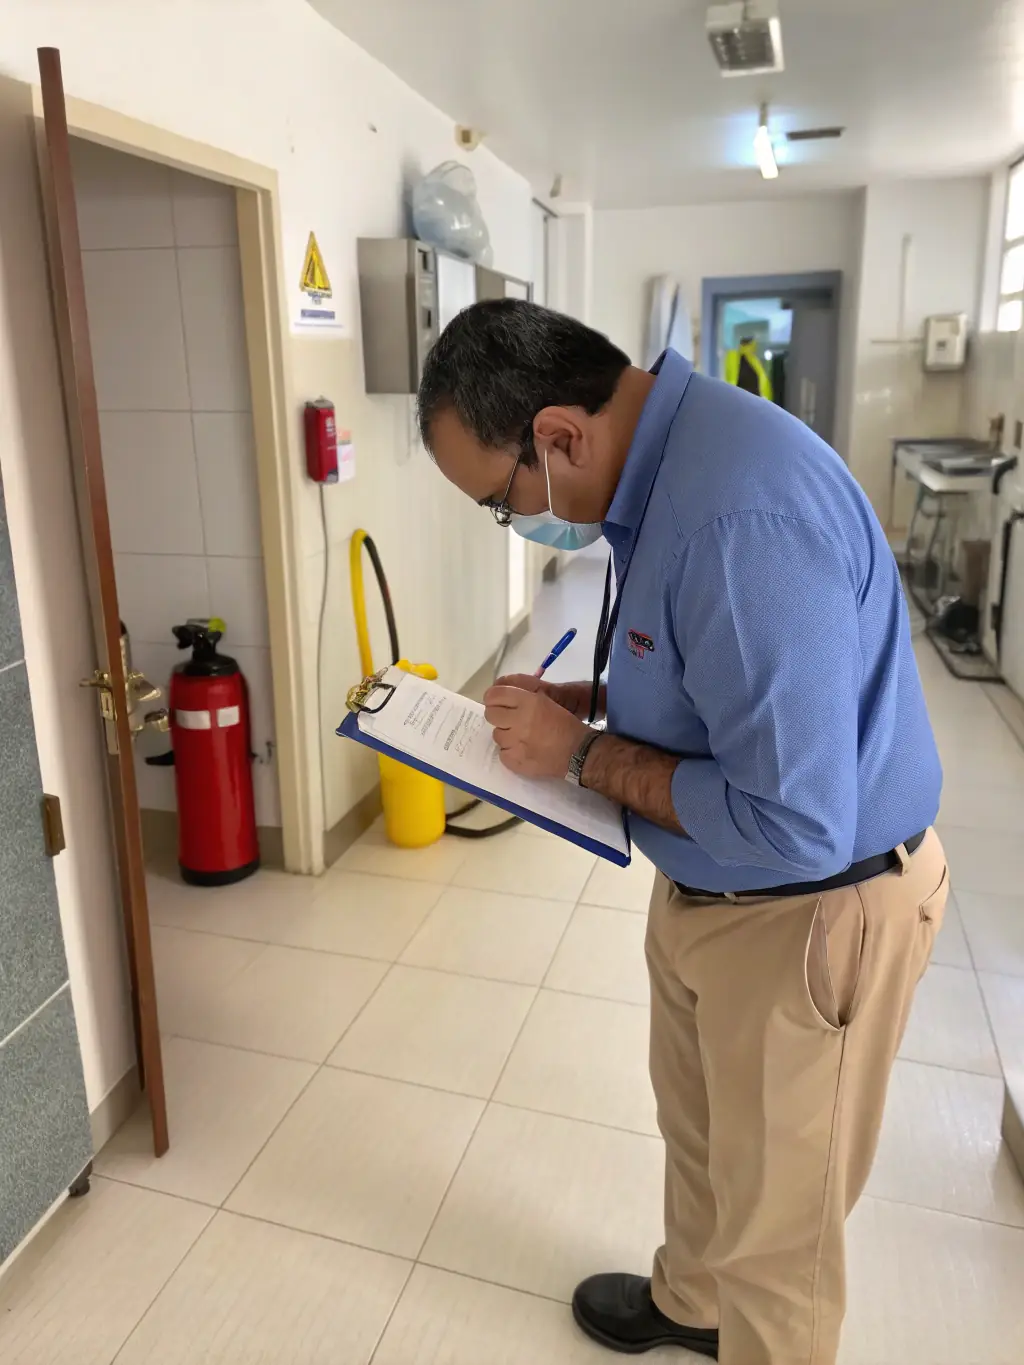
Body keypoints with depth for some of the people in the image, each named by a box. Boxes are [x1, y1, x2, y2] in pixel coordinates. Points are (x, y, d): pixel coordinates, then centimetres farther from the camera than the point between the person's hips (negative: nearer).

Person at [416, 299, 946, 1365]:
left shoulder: (743, 518, -34)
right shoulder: (665, 458, -1)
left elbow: (793, 825, -32)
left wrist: (585, 756, -21)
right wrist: (579, 703, -1)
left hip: (809, 912, -9)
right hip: (705, 884, 9)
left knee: (774, 1214, 15)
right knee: (696, 1124, 30)